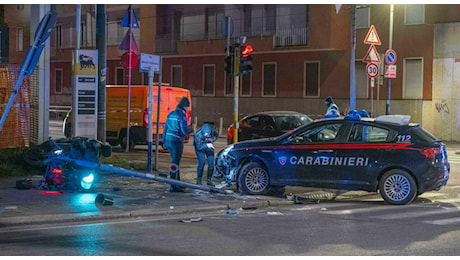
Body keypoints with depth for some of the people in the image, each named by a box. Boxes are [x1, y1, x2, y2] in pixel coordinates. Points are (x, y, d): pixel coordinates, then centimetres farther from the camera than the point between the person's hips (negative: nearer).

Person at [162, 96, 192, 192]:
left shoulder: (171, 114, 13)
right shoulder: (181, 116, -12)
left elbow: (165, 129, 16)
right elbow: (184, 131, -17)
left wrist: (164, 141, 21)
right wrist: (190, 130, 4)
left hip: (169, 141, 8)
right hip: (177, 142, -8)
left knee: (176, 162, 19)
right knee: (175, 164, -5)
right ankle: (173, 187, -4)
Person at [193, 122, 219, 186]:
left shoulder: (213, 129, -28)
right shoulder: (198, 134, -38)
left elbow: (216, 136, -3)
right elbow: (199, 147, -29)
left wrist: (212, 140, -20)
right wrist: (206, 145, -41)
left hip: (209, 146, 4)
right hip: (200, 147, -4)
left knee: (211, 163, -5)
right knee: (202, 162, -20)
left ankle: (208, 180, 10)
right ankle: (198, 180, -6)